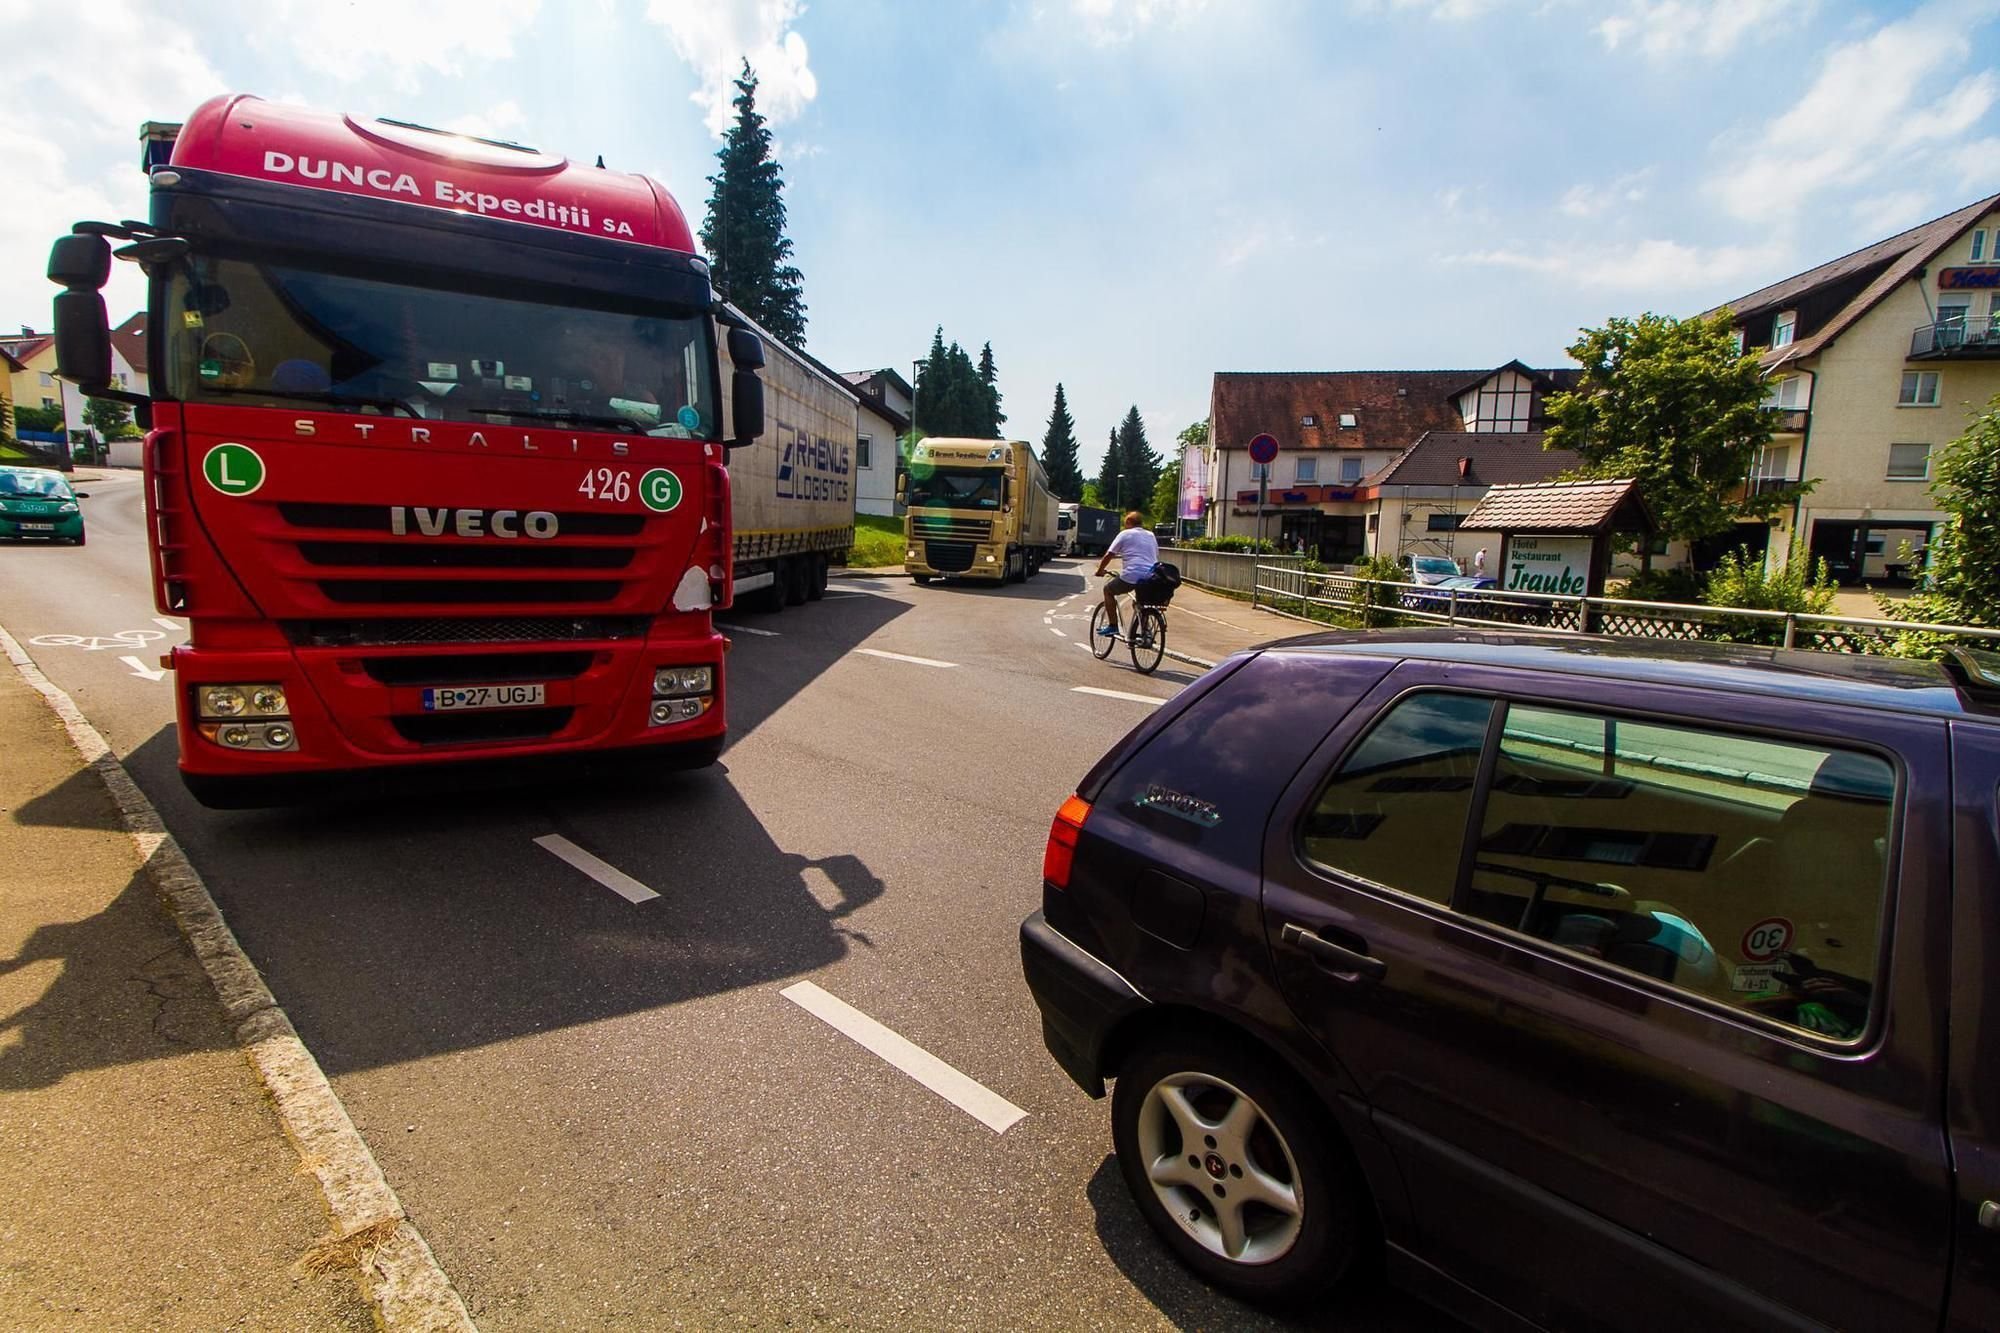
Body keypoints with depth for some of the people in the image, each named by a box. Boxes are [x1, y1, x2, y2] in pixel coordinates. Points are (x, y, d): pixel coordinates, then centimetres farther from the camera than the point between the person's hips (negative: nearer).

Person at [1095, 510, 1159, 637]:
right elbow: (1156, 556, 24)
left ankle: (1112, 626, 11)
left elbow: (1108, 555, 4)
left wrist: (1100, 570, 17)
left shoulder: (1125, 534, 4)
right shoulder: (1151, 536, 21)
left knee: (1108, 590, 17)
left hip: (1131, 576, -5)